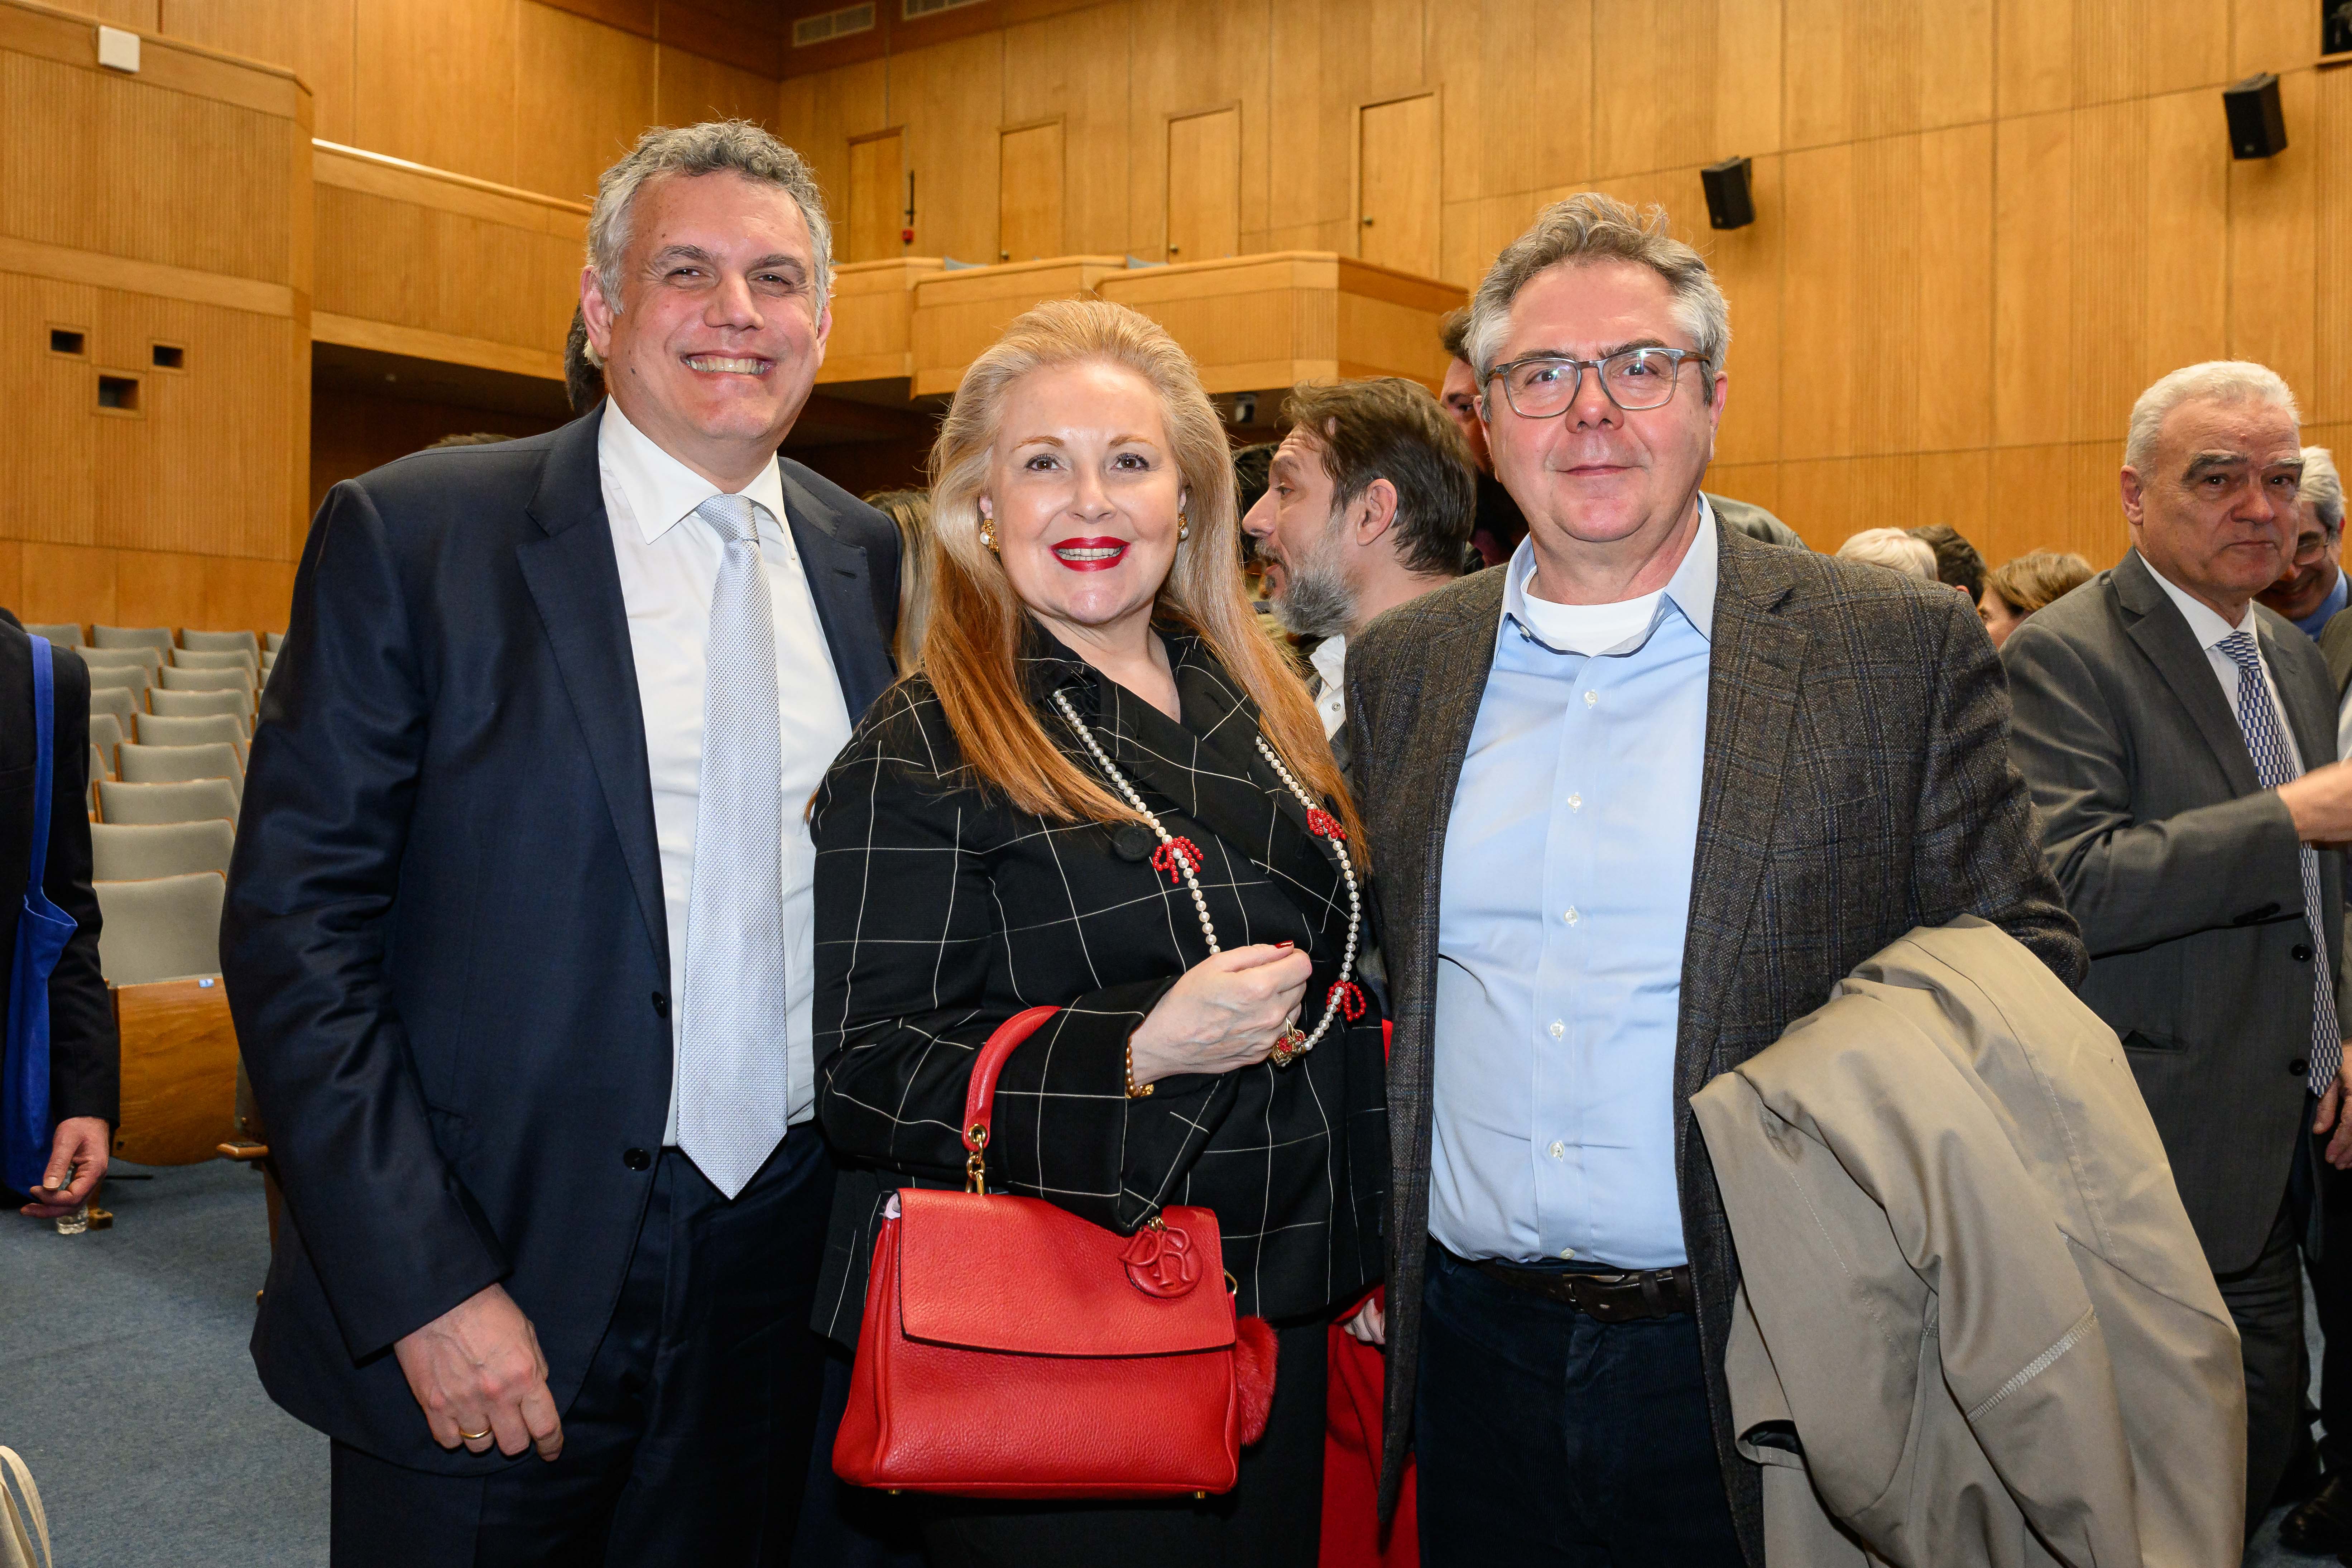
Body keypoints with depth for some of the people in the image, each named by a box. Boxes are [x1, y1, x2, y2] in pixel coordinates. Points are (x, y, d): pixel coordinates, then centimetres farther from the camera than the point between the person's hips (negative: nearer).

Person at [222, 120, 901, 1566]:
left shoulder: (868, 559, 5)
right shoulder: (412, 534, -7)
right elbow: (296, 920, -10)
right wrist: (424, 1287, -15)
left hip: (784, 1286, 4)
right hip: (491, 1295, -3)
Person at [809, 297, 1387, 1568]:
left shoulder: (1253, 712, 7)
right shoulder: (920, 759, -12)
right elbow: (864, 1075, -16)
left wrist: (1359, 1253, 15)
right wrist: (1139, 1051, -29)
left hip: (1281, 1319, 6)